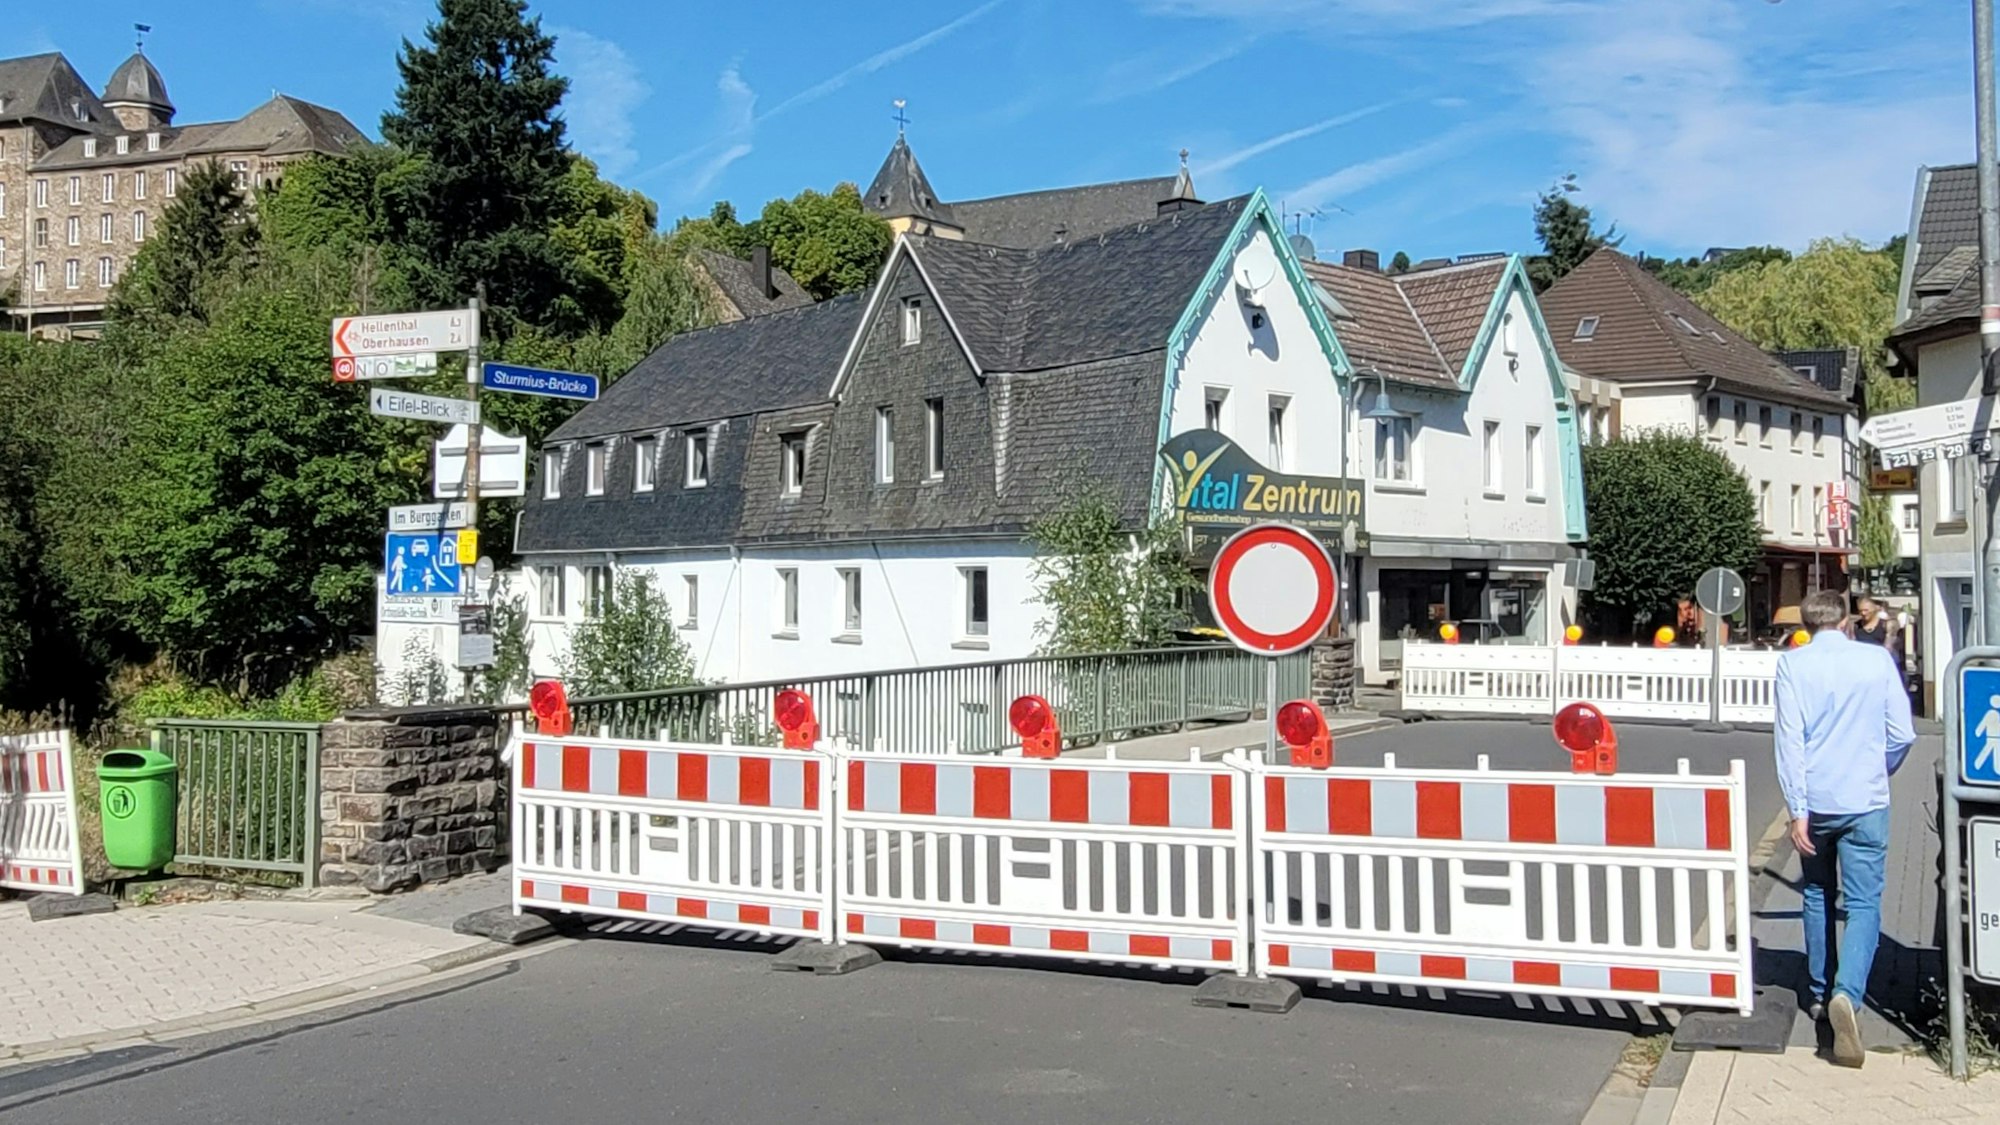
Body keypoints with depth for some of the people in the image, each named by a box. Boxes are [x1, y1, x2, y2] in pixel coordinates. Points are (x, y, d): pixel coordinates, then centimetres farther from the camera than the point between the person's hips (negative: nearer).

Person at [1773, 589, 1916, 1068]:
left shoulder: (1793, 664, -4)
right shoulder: (1877, 659, -2)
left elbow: (1789, 737, -9)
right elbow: (1902, 734, 0)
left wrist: (1797, 809, -8)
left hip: (1815, 803, 1)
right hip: (1865, 803, -1)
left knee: (1817, 897, 19)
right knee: (1863, 905, -1)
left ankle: (1820, 993, 26)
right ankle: (1847, 993, -22)